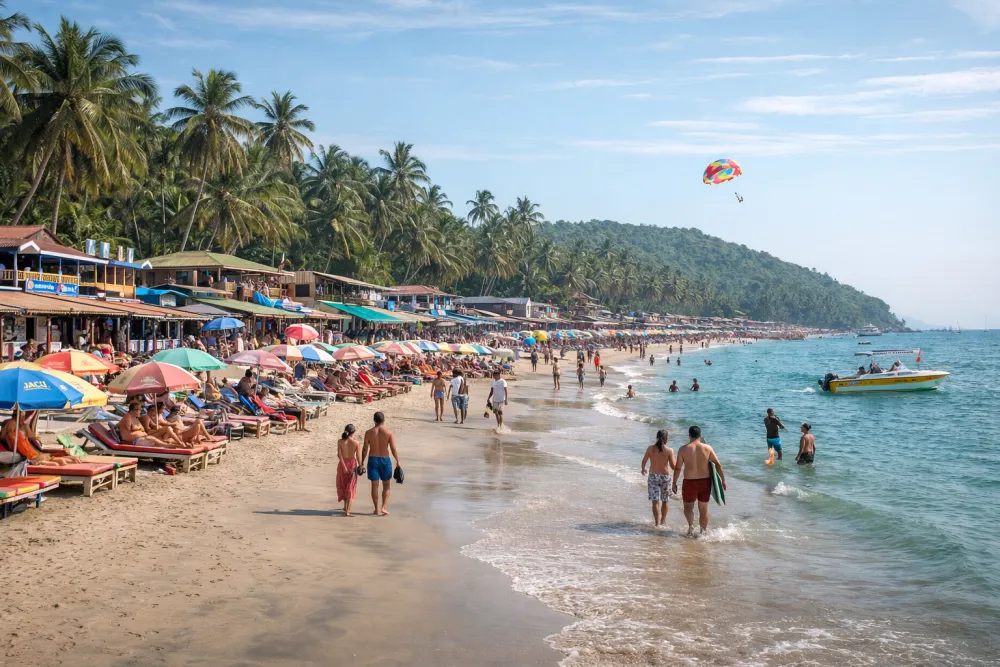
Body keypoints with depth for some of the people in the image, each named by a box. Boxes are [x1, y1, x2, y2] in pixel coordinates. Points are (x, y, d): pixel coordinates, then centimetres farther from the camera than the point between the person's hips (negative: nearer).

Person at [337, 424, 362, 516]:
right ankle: (347, 510, 3)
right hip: (352, 464, -1)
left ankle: (346, 506, 36)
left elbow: (339, 455, -14)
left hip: (342, 464, 1)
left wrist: (344, 467, -13)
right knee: (350, 488, 7)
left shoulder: (340, 441, -9)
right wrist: (360, 466, 4)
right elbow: (358, 457, -9)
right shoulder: (356, 443, -12)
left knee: (343, 485, 22)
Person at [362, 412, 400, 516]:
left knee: (374, 485, 7)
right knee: (386, 485, 13)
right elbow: (393, 449, -9)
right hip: (385, 460, -1)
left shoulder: (368, 433, -5)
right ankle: (384, 507, 3)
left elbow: (365, 449, -4)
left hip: (372, 460, 1)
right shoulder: (389, 433, -8)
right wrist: (397, 461, 1)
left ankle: (377, 510, 11)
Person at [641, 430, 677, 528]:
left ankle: (656, 523, 3)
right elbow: (673, 467, -10)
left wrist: (643, 469, 26)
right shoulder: (669, 451, -12)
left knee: (655, 501, 5)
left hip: (653, 476, 1)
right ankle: (663, 521, 30)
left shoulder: (650, 448, -6)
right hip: (665, 476, -1)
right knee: (664, 500, 19)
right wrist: (676, 459, 10)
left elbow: (644, 461, 5)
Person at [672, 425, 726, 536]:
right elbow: (718, 465, -3)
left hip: (690, 482, -2)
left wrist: (674, 483, 5)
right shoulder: (707, 448, -2)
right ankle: (703, 532, 25)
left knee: (688, 506, 14)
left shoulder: (683, 449, -7)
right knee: (703, 509, 17)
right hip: (705, 481, 2)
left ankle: (691, 525, -11)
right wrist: (723, 480, 5)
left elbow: (677, 468, -5)